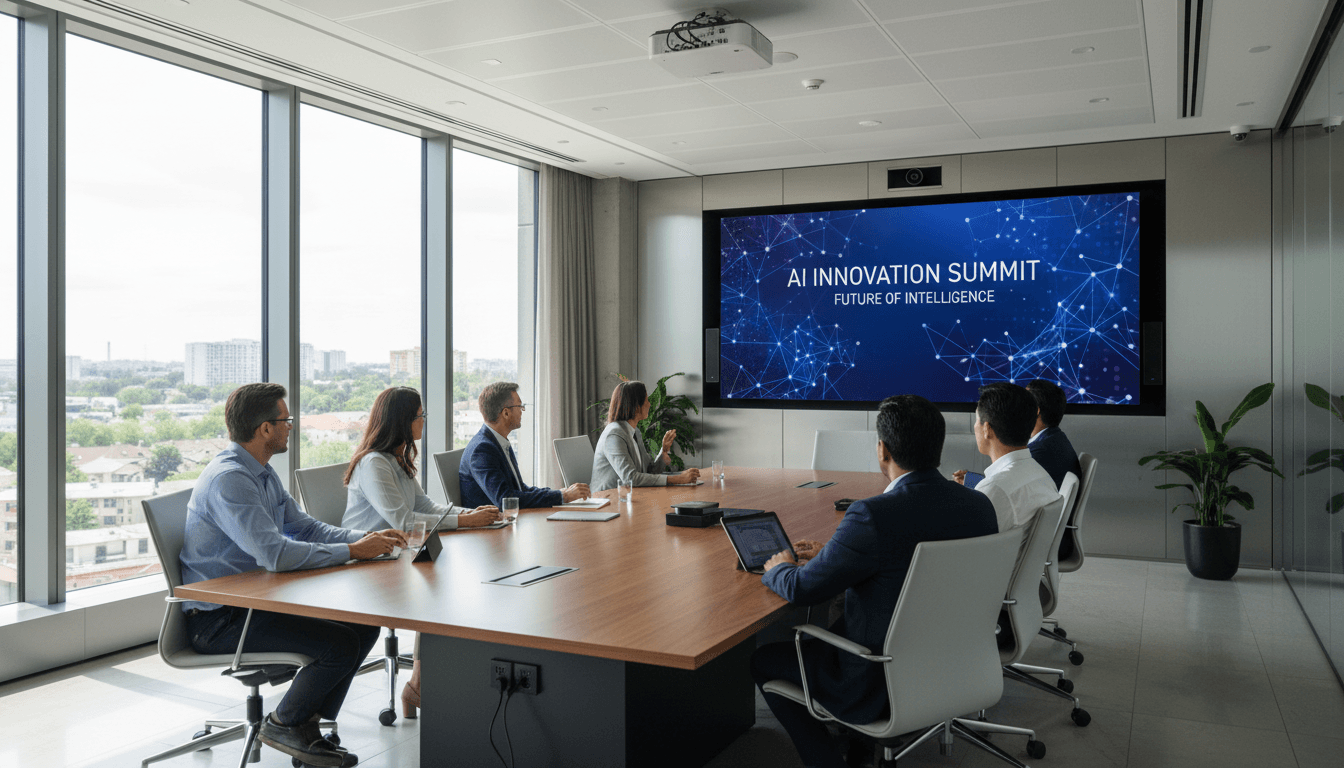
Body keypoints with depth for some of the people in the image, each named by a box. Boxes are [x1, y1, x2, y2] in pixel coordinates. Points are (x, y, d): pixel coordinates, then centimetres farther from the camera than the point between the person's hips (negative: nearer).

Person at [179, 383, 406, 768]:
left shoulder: (262, 473, 11)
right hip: (218, 620, -10)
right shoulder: (228, 479, -22)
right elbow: (274, 554, -31)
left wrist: (368, 538, -3)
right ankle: (284, 724, 3)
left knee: (364, 624, 0)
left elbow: (303, 526, 13)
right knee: (340, 644, -22)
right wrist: (352, 551, -22)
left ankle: (308, 722, 11)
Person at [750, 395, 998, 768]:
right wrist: (833, 551, 15)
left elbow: (802, 589, -18)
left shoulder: (873, 516, -29)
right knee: (832, 632, 31)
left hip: (883, 687, -7)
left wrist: (777, 568, 5)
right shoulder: (981, 505, -6)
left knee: (763, 659, 12)